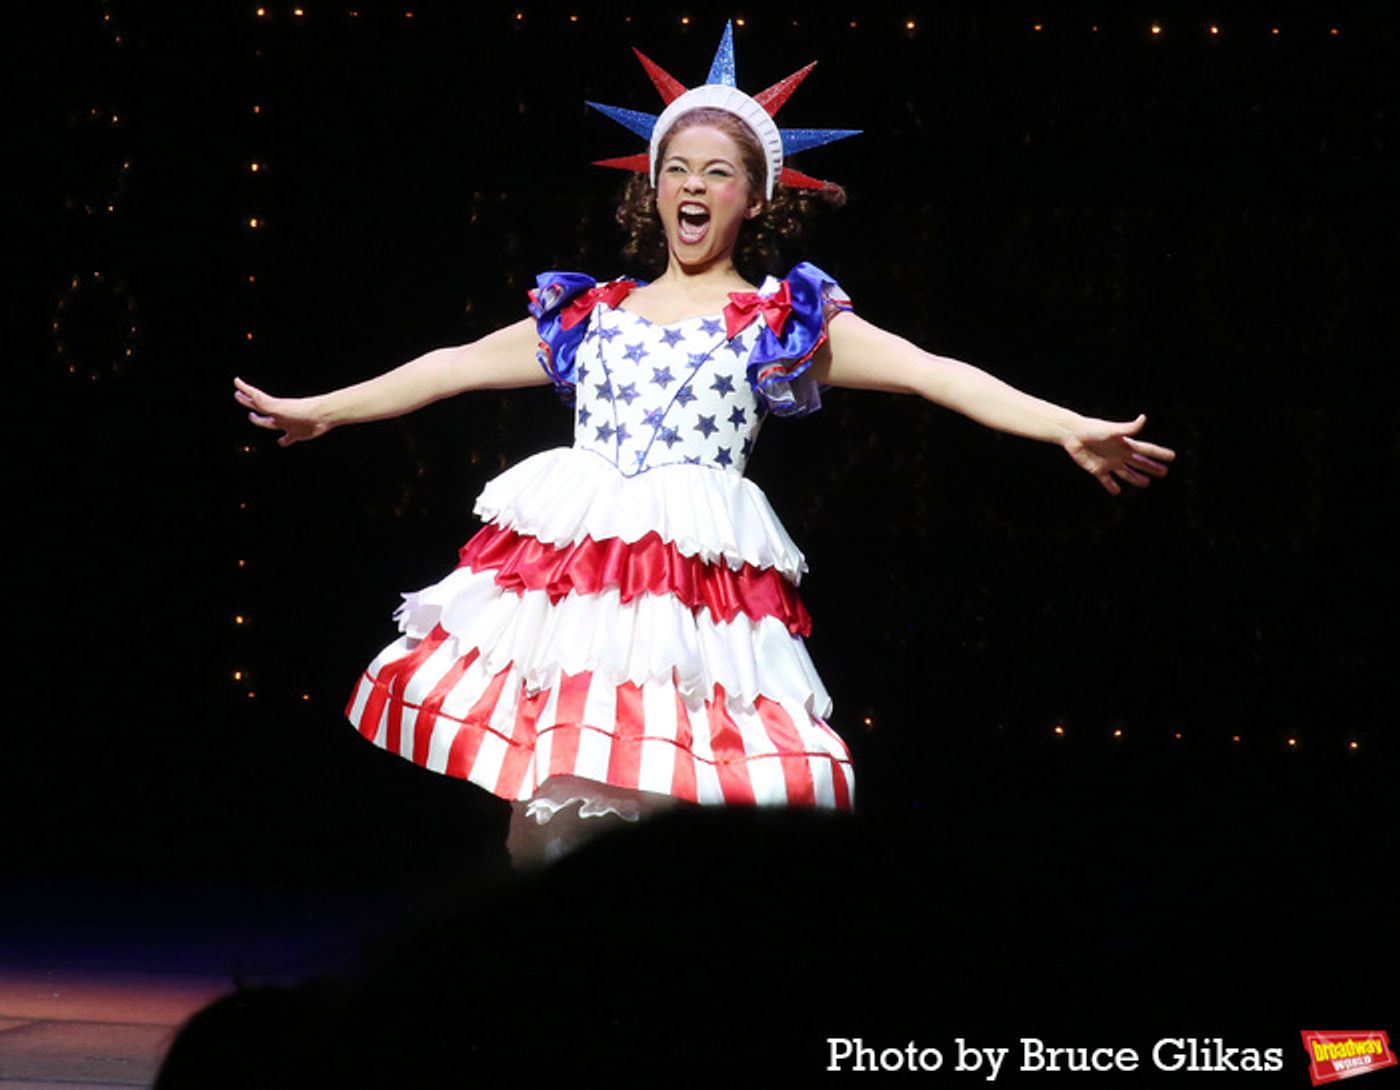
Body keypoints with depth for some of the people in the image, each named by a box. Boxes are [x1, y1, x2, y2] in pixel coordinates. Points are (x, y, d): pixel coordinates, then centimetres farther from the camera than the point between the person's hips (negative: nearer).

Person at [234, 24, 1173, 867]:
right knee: (543, 815, -3)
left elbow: (930, 372, -2)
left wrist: (1071, 430, -13)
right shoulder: (591, 315, 18)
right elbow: (460, 365, 27)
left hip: (698, 580, -3)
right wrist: (319, 411, 34)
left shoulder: (783, 323, 8)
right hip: (567, 567, 3)